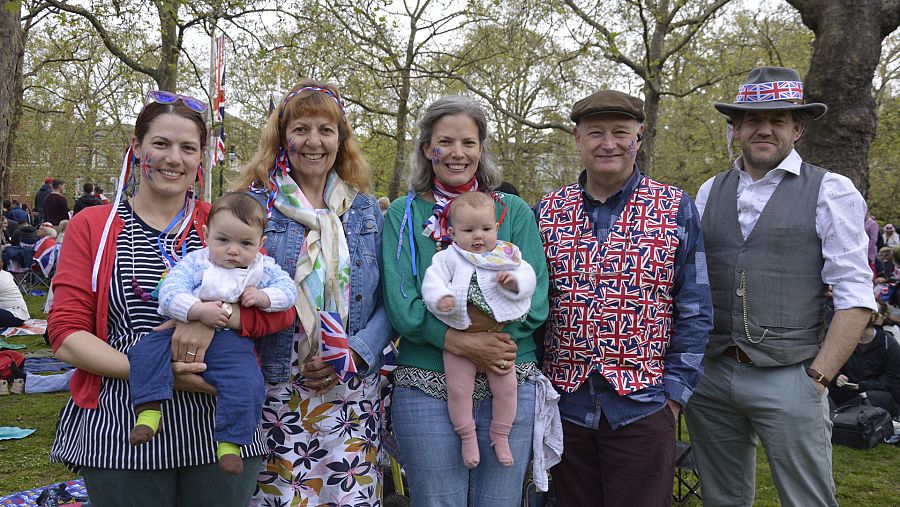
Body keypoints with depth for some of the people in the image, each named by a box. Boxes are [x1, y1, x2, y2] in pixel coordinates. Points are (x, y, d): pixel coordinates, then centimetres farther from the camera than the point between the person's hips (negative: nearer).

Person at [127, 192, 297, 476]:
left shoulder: (263, 267, 9)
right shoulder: (195, 263, 0)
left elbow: (287, 289, 9)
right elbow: (169, 293, -11)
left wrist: (263, 297, -11)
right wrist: (199, 311, -26)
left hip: (229, 341, -1)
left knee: (246, 383, -24)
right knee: (147, 350, -21)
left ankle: (230, 442, -10)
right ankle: (148, 411, -15)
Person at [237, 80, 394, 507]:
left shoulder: (367, 211, 10)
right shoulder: (255, 204, 2)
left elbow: (388, 301, 7)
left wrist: (355, 353, -7)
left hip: (351, 393, 3)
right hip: (276, 388, -2)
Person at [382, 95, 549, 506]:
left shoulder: (514, 211, 5)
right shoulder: (403, 213, 3)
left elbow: (535, 303, -3)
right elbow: (401, 307, -8)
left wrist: (478, 322, -17)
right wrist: (463, 344, -19)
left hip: (510, 386, 1)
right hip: (426, 388, -1)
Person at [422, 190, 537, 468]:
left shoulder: (506, 255, 6)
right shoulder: (447, 257, 1)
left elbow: (528, 276, 1)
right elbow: (432, 281, -9)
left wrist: (514, 280, -21)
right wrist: (441, 299, -28)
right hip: (458, 336, -1)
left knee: (506, 386, 6)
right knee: (458, 389, 1)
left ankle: (500, 436, 27)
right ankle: (468, 436, 22)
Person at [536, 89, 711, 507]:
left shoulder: (676, 210, -1)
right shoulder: (547, 212, 5)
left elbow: (694, 312, -1)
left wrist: (675, 393, -6)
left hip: (643, 407, -2)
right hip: (566, 404, 3)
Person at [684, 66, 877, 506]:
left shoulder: (831, 191, -3)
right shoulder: (709, 192, 9)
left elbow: (854, 296, -7)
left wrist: (818, 377, -11)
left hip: (788, 381, -4)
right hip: (709, 376, 4)